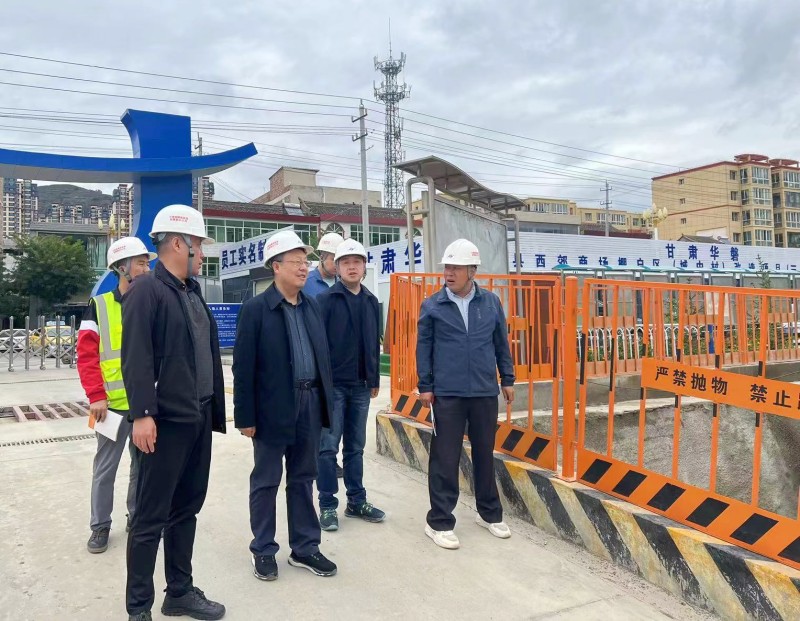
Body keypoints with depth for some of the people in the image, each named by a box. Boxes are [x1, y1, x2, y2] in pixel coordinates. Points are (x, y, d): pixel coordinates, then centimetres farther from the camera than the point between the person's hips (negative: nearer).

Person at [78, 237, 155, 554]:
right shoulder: (98, 306, -2)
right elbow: (87, 355, -6)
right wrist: (97, 397, -13)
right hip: (113, 403, -2)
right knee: (105, 468, 10)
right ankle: (100, 526, 25)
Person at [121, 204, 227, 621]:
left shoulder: (192, 293, 15)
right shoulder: (146, 291, -11)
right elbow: (136, 358, -18)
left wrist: (213, 409, 16)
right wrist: (142, 414, -23)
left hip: (198, 420, 8)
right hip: (164, 422, -8)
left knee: (186, 510, 16)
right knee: (151, 517, 3)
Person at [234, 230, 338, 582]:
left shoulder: (311, 306, 9)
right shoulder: (255, 309, -8)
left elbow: (323, 355, 11)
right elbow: (243, 366, -10)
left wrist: (325, 402, 8)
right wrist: (246, 416, -12)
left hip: (309, 404, 5)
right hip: (273, 408, -5)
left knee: (303, 479, 15)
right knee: (266, 481, 9)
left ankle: (304, 548, 27)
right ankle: (263, 550, 24)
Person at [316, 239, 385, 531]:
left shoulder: (371, 301, 10)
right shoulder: (326, 299, -6)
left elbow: (374, 343, 13)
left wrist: (374, 379, 13)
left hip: (360, 386, 5)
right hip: (332, 384, -5)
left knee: (355, 447, 13)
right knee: (328, 447, 1)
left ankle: (357, 501, 24)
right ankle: (327, 505, 12)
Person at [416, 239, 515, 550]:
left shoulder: (491, 302, 3)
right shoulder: (432, 305, -3)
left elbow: (501, 343, 10)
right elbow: (423, 347, 1)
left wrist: (507, 379, 11)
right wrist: (425, 386, -2)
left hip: (485, 392, 3)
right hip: (446, 394, -2)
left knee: (485, 454, 15)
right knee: (445, 459, 2)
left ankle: (489, 513, 32)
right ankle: (439, 521, 15)